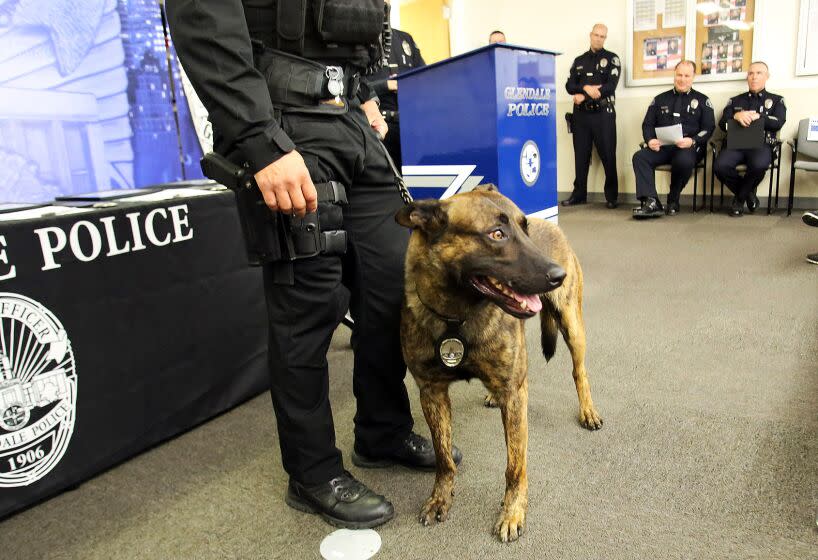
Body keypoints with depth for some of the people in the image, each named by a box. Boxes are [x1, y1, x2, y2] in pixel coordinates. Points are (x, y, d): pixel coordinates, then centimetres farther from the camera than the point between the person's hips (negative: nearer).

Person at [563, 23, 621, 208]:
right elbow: (569, 86, 5)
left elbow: (611, 86, -8)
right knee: (581, 155, 5)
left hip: (603, 112, -3)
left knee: (608, 155, -4)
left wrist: (584, 96, -13)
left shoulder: (612, 59, 5)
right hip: (581, 114, 3)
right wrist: (586, 88, -14)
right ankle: (579, 194, 12)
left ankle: (612, 196, 2)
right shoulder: (579, 60, 16)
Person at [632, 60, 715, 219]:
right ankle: (651, 202, -39)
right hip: (662, 146, 3)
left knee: (684, 161, -38)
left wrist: (692, 141, -15)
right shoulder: (660, 99, 22)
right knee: (639, 157, -28)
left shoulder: (702, 100, 14)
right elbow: (647, 124, 16)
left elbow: (709, 128, 5)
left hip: (689, 147, -2)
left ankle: (673, 200, -14)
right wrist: (650, 140, -7)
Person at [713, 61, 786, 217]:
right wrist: (736, 116, -14)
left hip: (761, 144, -2)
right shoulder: (735, 100, 23)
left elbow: (778, 123, 0)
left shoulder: (776, 100, 19)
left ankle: (739, 197, -9)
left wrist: (757, 116, -15)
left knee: (759, 165, -38)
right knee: (720, 166, -32)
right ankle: (748, 193, -4)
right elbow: (722, 124, 8)